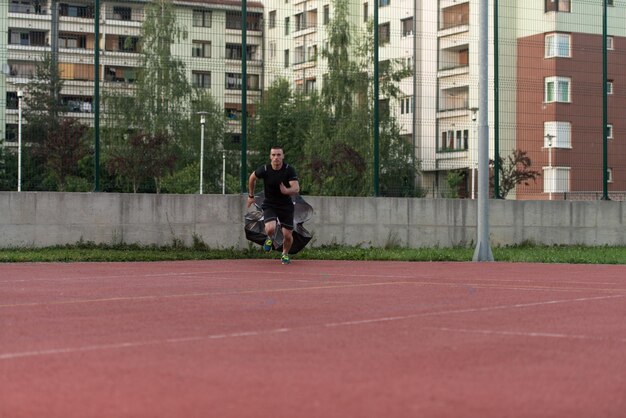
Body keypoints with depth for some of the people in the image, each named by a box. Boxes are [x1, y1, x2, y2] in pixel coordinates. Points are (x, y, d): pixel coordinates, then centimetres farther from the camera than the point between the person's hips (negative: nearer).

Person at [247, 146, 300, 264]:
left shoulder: (289, 170, -15)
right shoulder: (264, 169, -12)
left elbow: (296, 188, -23)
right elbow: (252, 178, 9)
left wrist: (287, 191, -45)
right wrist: (251, 195, 16)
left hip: (286, 206, 0)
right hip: (269, 205, 0)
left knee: (288, 236, 1)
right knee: (270, 229, -26)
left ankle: (285, 254, 34)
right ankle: (270, 239, 13)